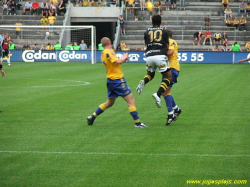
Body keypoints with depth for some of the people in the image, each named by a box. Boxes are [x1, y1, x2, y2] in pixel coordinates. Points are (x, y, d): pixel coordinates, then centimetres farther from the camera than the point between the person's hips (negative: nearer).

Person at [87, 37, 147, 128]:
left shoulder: (103, 54, 13)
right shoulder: (108, 51, -14)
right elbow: (117, 62, -22)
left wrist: (122, 59, 7)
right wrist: (124, 57, -4)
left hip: (111, 79, 9)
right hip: (117, 79, -9)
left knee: (109, 103, 22)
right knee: (131, 101, -6)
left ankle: (92, 117, 27)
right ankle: (137, 123, -6)